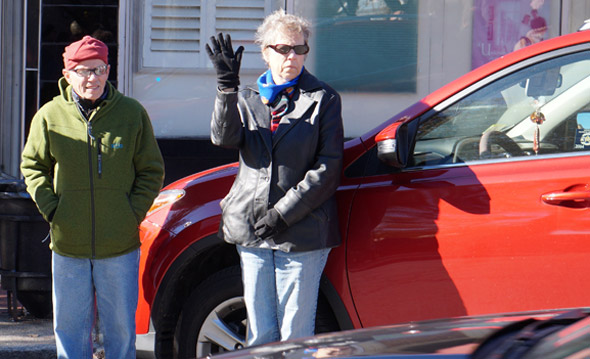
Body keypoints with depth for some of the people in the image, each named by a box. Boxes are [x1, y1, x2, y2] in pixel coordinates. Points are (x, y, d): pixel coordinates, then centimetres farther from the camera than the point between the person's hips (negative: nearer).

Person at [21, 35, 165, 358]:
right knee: (70, 327, 7)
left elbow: (151, 171, 5)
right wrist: (51, 210, -2)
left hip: (120, 247, -1)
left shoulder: (132, 113, -2)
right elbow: (33, 167, 10)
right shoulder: (51, 116, -2)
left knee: (121, 326, 7)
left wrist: (133, 213, -5)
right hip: (68, 246, 1)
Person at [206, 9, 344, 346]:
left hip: (302, 231, -4)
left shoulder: (323, 99, 2)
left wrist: (284, 213, -12)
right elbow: (224, 138, -6)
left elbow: (328, 168, -5)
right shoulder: (248, 98, 13)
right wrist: (227, 86, -20)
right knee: (260, 335, 9)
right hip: (252, 230, 4)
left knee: (295, 338, -3)